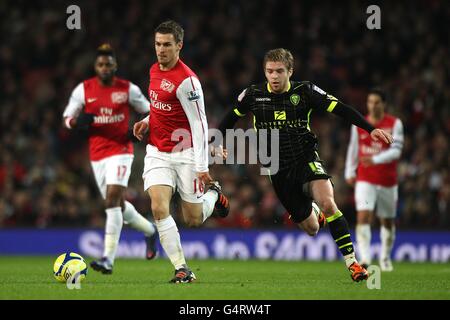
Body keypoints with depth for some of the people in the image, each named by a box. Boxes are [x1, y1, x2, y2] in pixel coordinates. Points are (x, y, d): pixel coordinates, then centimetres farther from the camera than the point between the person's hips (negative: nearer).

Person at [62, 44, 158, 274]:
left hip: (120, 150, -4)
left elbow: (148, 112, 10)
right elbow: (67, 119, 6)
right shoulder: (83, 90, 2)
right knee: (118, 205, 11)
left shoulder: (128, 89, -2)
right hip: (97, 154, 4)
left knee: (112, 200, -18)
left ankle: (108, 259, -19)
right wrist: (78, 121, -17)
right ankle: (149, 231, 40)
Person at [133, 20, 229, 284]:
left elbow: (199, 123, -18)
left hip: (185, 154, -6)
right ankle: (182, 269, -10)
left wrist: (202, 167, -21)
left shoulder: (187, 80, -19)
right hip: (157, 153, 6)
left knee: (194, 220, 4)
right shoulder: (155, 70, 6)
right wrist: (147, 122, 5)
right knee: (159, 208, -16)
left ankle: (214, 194, 38)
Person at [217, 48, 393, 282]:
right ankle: (311, 211, 46)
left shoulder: (304, 92, -7)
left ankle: (351, 261, -25)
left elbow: (340, 109, -10)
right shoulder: (253, 95, -2)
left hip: (306, 159, -2)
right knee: (311, 229, 7)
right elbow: (232, 117, 17)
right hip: (279, 171, 2)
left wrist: (370, 129, -19)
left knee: (328, 203, -31)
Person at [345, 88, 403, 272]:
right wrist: (349, 172, 11)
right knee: (363, 216, -18)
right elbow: (353, 149, 15)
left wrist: (375, 159, -27)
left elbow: (396, 151, -14)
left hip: (388, 181, 0)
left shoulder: (394, 124, -4)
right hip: (365, 180, 0)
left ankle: (385, 258, 32)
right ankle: (365, 258, -25)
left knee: (388, 221, 12)